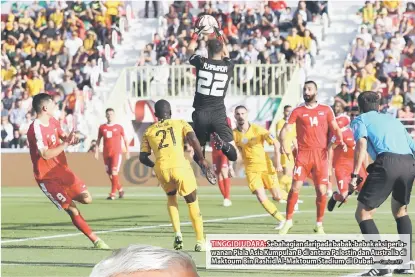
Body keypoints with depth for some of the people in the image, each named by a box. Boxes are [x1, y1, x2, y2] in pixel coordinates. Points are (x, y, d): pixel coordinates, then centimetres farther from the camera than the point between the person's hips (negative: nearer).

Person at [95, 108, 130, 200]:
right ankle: (120, 189, 27)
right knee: (110, 174, 7)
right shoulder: (102, 127, 7)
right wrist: (96, 151, 4)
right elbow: (98, 140, 12)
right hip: (106, 154, 3)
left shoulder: (119, 127, 3)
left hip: (117, 153, -3)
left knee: (114, 173, -14)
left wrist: (127, 152, 5)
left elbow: (125, 139, 8)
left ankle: (113, 194, -11)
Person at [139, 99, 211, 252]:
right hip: (180, 167, -2)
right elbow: (193, 139, -3)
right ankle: (200, 241, 11)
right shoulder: (180, 124, 16)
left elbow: (143, 158, 16)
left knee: (171, 197, 30)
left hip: (161, 169, 2)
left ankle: (177, 233, 12)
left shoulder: (149, 131, 20)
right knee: (192, 202, 15)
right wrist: (202, 159, 5)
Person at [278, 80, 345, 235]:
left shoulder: (326, 110, 10)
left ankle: (319, 225, 10)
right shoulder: (298, 111, 7)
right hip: (303, 154, -1)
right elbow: (285, 129, 4)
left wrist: (341, 140, -12)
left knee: (321, 190, -2)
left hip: (321, 154, 1)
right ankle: (288, 221, 4)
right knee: (295, 187, -9)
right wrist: (283, 143, -16)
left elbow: (335, 128, 9)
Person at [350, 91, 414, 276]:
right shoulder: (394, 120, 33)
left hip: (387, 162, -5)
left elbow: (362, 143, -3)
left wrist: (354, 175, -10)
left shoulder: (360, 120, 18)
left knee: (363, 213, 3)